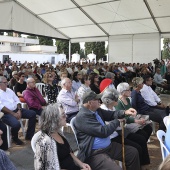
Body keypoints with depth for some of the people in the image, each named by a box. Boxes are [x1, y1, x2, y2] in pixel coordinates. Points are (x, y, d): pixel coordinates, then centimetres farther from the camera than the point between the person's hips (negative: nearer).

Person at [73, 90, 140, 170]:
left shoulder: (96, 110, 6)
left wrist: (125, 112, -4)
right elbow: (103, 132, -24)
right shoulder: (82, 117, -22)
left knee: (133, 152, 9)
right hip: (95, 153, -9)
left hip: (109, 146, 10)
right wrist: (117, 121, -8)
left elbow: (111, 114, 16)